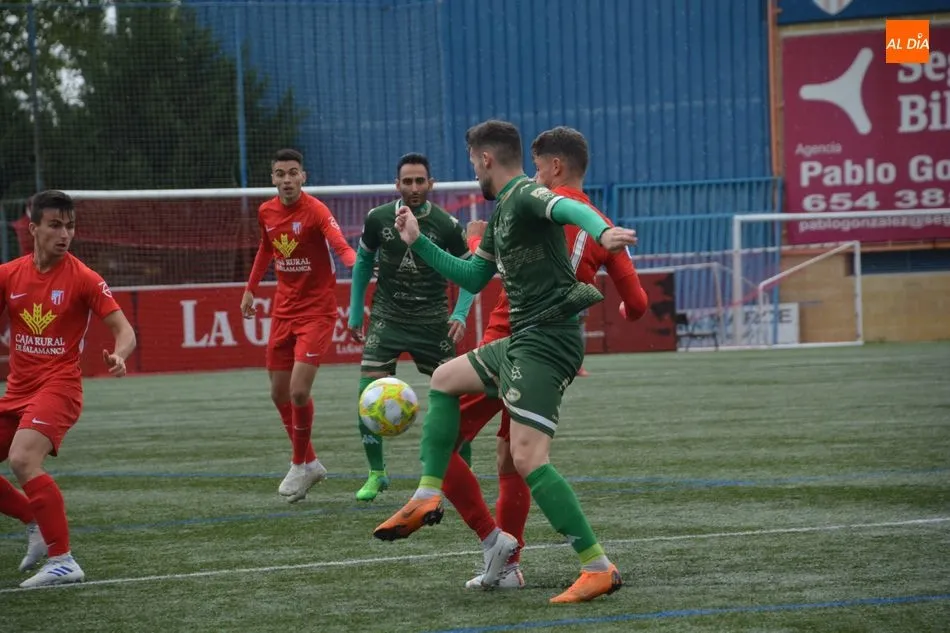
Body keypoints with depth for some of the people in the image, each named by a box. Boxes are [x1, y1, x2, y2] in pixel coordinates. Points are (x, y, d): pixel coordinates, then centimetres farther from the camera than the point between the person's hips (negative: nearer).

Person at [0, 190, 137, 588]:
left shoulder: (83, 278, -8)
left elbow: (123, 329, -9)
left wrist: (119, 356, -31)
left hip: (58, 387, -6)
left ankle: (63, 561, -24)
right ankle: (38, 523, 27)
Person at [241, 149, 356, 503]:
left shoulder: (314, 210, -16)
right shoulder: (266, 212, 3)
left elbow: (342, 247, -32)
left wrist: (355, 264, -52)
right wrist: (251, 288, 21)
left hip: (316, 310, -6)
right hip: (283, 310, 7)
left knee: (299, 391, -15)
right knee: (279, 394, 9)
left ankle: (300, 465, 7)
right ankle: (309, 463, 26)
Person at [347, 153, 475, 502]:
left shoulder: (447, 225, -10)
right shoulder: (378, 219, -6)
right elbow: (363, 262, 11)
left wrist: (460, 314, -11)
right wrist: (355, 312, 11)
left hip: (432, 320, -1)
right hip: (387, 317, 1)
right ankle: (377, 474, 5)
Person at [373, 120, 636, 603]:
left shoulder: (525, 195, -11)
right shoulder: (500, 212, 19)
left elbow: (569, 209, -34)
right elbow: (472, 277, 31)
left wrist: (602, 231, -55)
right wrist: (418, 243, 31)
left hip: (547, 340, -11)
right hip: (523, 339, 11)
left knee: (528, 459, -18)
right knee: (444, 380, 26)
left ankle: (598, 568, -18)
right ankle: (427, 499, 26)